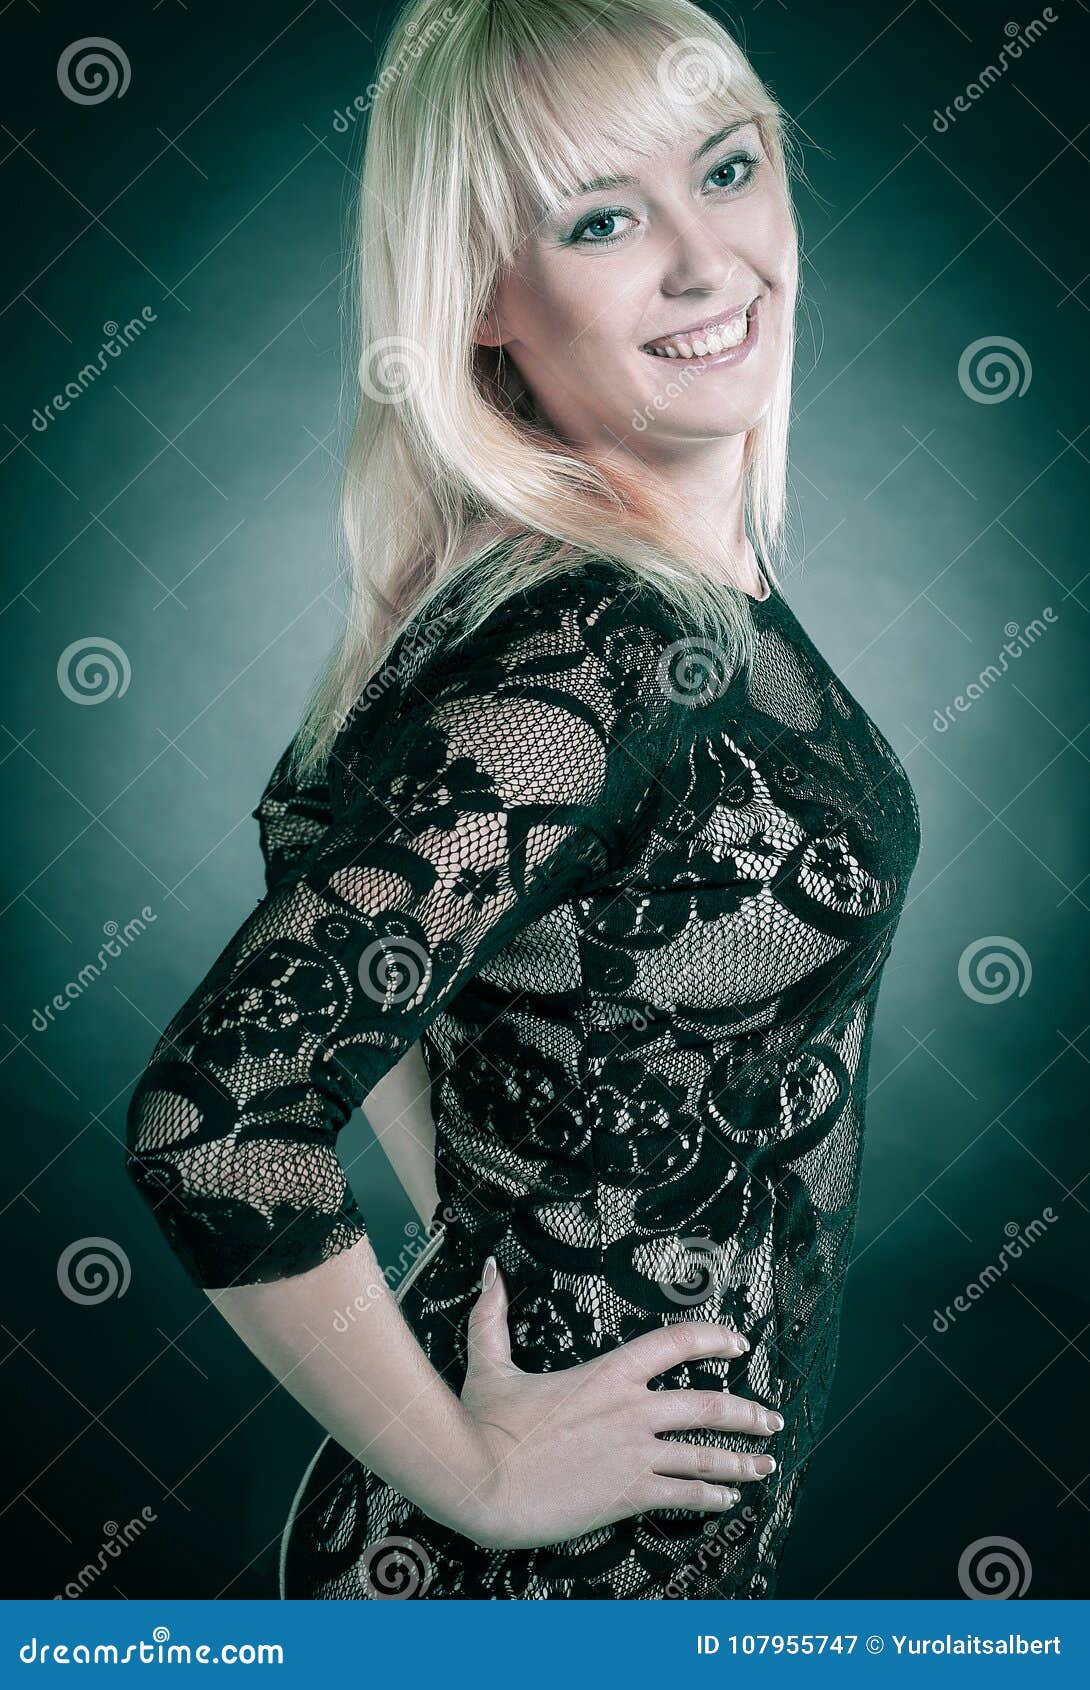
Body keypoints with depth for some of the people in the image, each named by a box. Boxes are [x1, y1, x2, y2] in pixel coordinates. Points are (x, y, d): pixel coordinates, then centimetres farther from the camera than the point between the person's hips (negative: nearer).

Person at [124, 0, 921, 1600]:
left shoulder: (687, 575, -2)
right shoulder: (595, 645, -28)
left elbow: (330, 850, 8)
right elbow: (219, 1115, -33)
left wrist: (491, 1228, 5)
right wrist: (468, 1474, -19)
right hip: (556, 1565, -8)